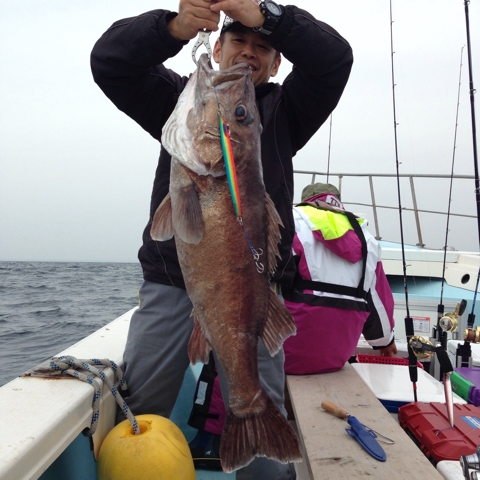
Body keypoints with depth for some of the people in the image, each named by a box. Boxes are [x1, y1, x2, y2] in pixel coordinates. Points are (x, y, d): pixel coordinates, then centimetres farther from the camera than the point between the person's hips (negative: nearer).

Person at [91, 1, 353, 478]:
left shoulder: (283, 110, 15)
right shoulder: (180, 97, 16)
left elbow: (334, 57, 0)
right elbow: (108, 60, 3)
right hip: (168, 286, 1)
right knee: (133, 417, 4)